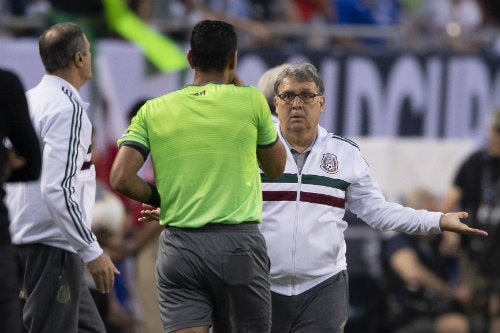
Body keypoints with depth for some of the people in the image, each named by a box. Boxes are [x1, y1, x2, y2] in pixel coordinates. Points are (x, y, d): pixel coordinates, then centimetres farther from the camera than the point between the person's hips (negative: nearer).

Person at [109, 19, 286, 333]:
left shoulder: (153, 111, 5)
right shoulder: (250, 100, 0)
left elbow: (121, 178, -5)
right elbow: (276, 167, 17)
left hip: (179, 245, 2)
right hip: (238, 242, -1)